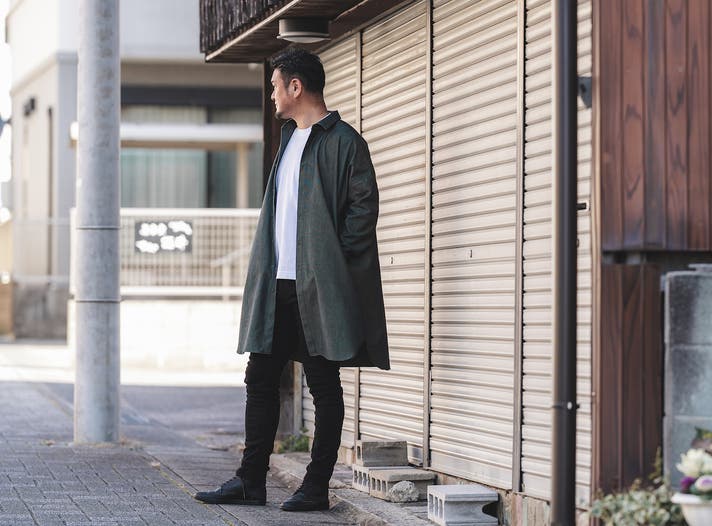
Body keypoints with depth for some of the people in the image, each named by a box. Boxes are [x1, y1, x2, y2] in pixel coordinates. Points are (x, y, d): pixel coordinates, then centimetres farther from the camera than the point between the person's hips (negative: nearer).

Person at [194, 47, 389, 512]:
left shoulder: (343, 141, -8)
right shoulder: (290, 138, 19)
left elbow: (364, 205, -13)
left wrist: (334, 262, -14)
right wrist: (265, 270, 14)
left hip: (320, 286, -9)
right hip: (278, 284, 9)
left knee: (324, 386, 0)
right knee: (260, 379, 8)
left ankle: (317, 487, 6)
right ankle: (251, 482, 14)